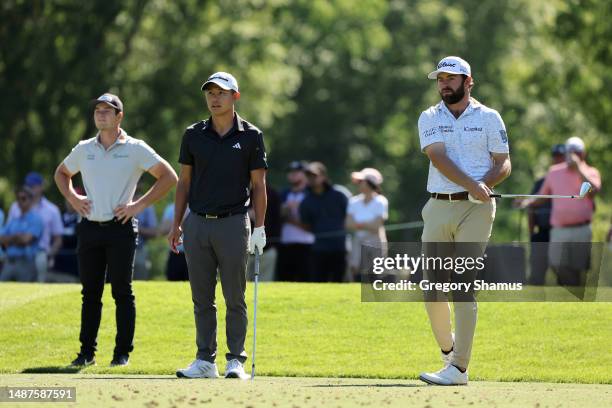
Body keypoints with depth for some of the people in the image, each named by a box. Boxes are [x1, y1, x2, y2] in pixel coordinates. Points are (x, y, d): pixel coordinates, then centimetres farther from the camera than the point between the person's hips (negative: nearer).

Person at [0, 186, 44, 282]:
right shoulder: (13, 220, 21)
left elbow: (26, 239, -13)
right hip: (9, 262, 6)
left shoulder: (36, 219, -1)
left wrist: (11, 239, 3)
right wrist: (17, 237, -5)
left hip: (26, 263, -6)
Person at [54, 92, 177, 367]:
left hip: (120, 229, -4)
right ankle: (87, 352, 11)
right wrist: (71, 198, 10)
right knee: (90, 292, 6)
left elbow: (169, 177, -4)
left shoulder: (135, 149, -2)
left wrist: (140, 204, -10)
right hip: (89, 228, 4)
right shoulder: (84, 149, 11)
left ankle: (122, 353, 3)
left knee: (122, 292, -2)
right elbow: (61, 173, 28)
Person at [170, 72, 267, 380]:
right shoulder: (194, 135, 8)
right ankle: (205, 360, 10)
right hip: (197, 224, 3)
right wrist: (176, 224, 6)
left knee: (235, 298, 0)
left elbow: (258, 185, 1)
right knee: (202, 299, 5)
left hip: (233, 224, -3)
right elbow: (184, 181, 12)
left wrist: (259, 228, -5)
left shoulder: (251, 136, 1)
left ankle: (236, 361, 4)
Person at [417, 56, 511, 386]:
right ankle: (447, 351, 25)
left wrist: (487, 184, -16)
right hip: (438, 207, 3)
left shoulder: (488, 118, 7)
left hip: (475, 210, -3)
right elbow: (439, 157, -7)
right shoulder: (429, 118, 9)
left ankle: (459, 368, -10)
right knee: (433, 286, 2)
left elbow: (504, 164, 6)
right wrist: (471, 185, -21)